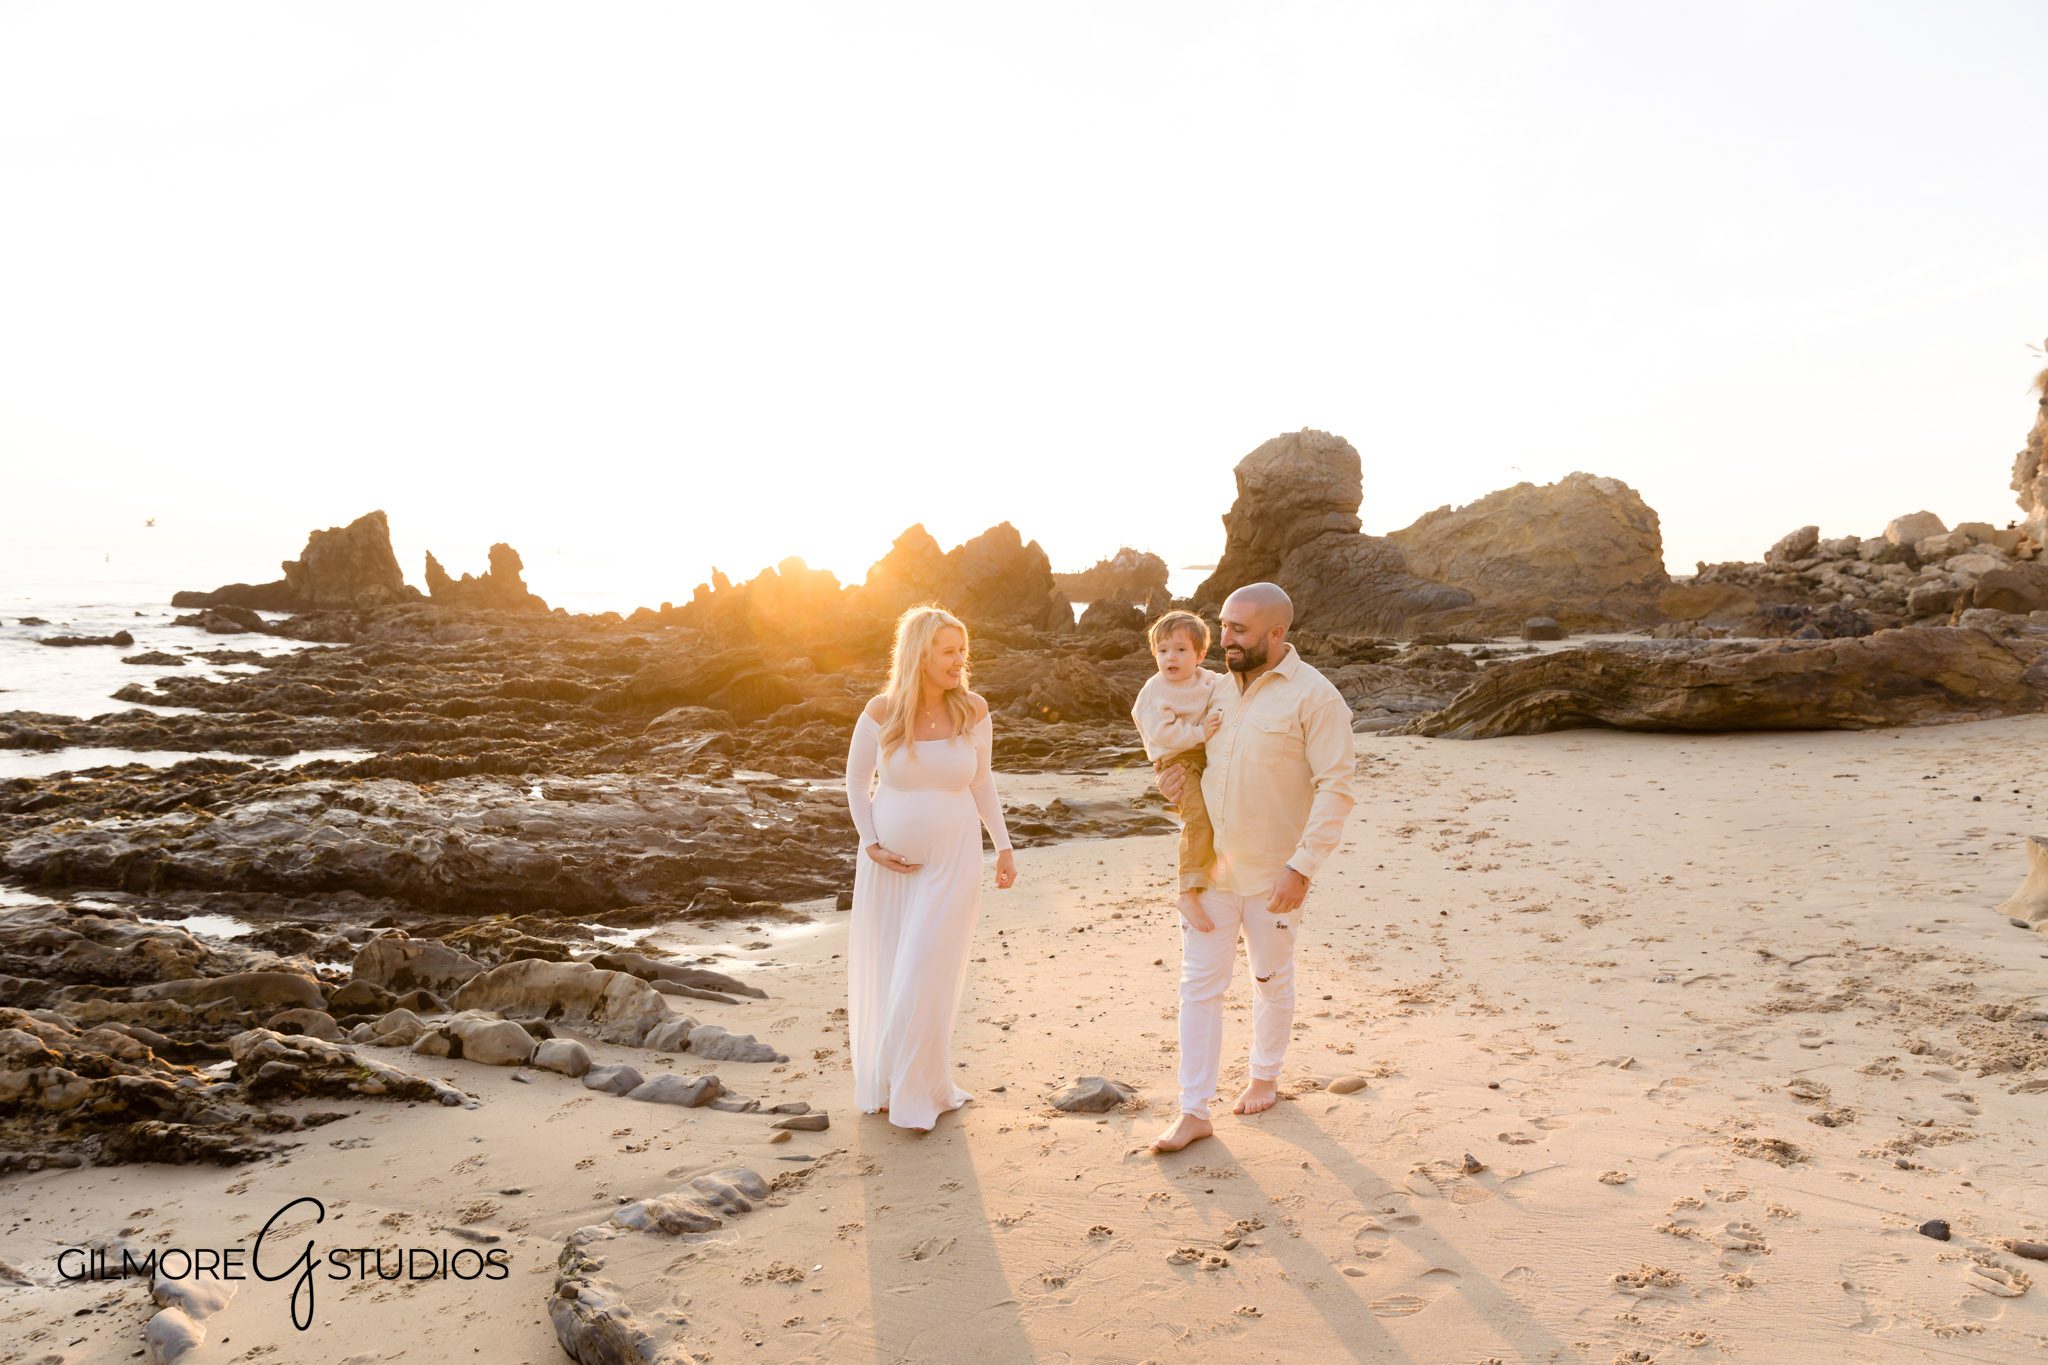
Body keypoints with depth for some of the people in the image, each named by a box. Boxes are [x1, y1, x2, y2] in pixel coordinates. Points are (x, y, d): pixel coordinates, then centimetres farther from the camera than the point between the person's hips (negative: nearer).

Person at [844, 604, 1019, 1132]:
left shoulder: (973, 712, -8)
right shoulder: (881, 713, -11)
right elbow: (856, 781, 2)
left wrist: (1004, 847, 5)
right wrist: (871, 845, -7)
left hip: (951, 862, 0)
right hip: (889, 864, 1)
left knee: (926, 980, -2)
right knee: (881, 978, 11)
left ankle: (919, 1092, 19)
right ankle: (880, 1085, 32)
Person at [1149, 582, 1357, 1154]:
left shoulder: (1314, 696, -14)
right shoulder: (1220, 688, 6)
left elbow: (1336, 788, -17)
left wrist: (1302, 866, -23)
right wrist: (1175, 776, 0)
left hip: (1272, 873, -5)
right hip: (1209, 865, 5)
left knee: (1272, 982, 15)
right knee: (1199, 984, 3)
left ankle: (1265, 1076, 39)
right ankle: (1194, 1112, 11)